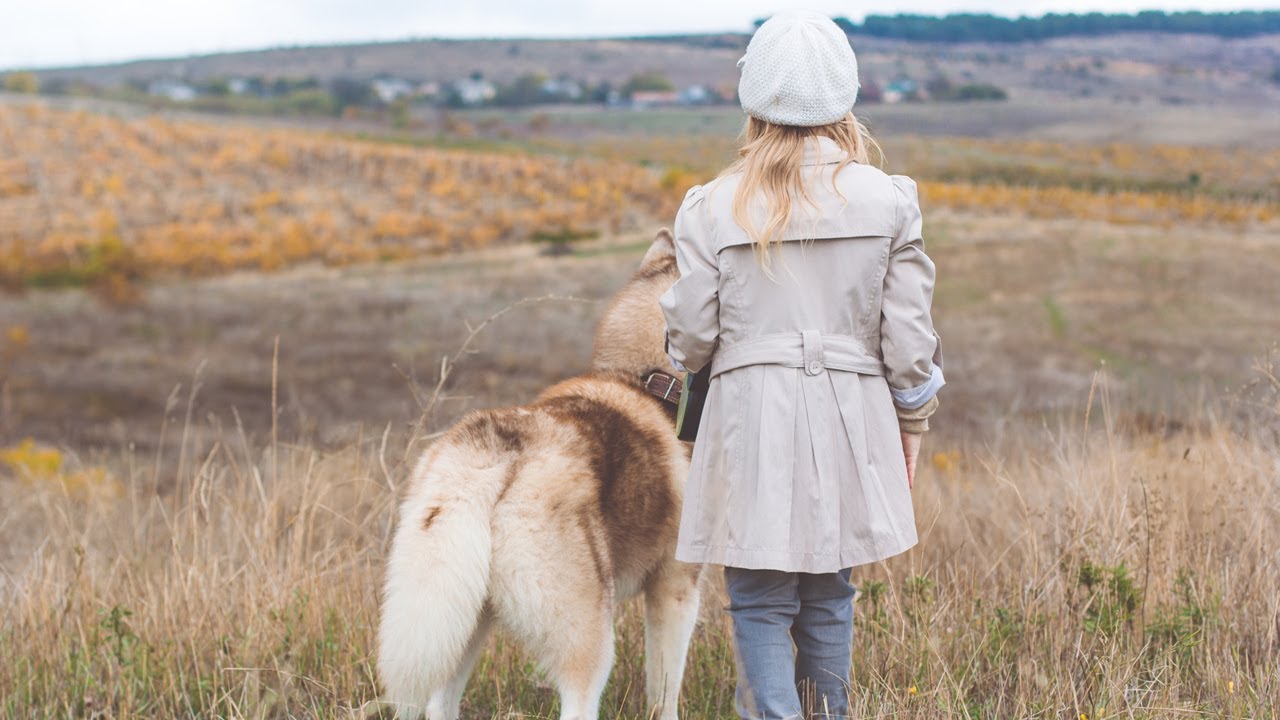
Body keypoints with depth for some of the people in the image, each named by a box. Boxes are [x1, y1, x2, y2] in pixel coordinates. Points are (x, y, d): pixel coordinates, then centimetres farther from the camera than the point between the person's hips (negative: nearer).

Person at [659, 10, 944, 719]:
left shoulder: (714, 208, -6)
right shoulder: (888, 201, -3)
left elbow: (690, 339, -1)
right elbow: (909, 339, 0)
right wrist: (912, 423, 15)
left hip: (752, 420, -2)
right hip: (850, 420, 2)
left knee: (760, 606, 4)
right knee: (829, 598, 17)